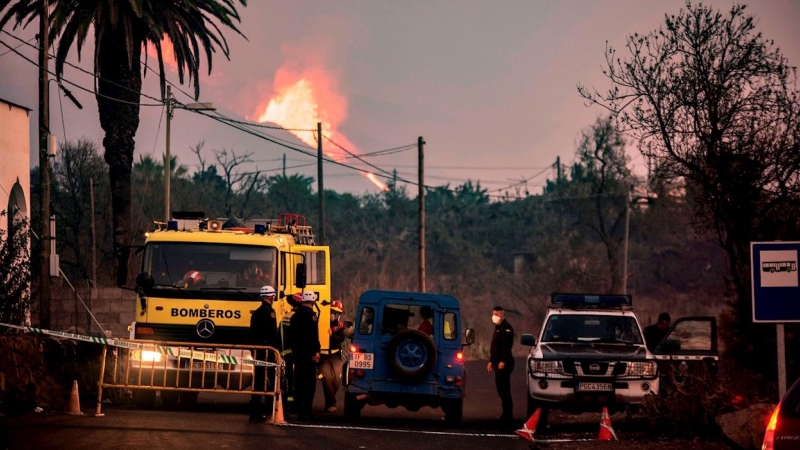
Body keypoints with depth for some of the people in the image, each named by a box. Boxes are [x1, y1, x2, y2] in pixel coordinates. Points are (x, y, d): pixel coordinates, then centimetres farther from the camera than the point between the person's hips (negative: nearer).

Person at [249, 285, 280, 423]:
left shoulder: (256, 313, 15)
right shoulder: (269, 311, -11)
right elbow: (273, 333, -17)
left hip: (257, 351, 8)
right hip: (268, 353, -8)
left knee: (258, 382, 10)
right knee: (270, 382, -6)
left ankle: (255, 412, 11)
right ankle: (270, 412, -8)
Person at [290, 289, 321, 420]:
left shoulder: (295, 316, 14)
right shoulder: (310, 315, -11)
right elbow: (314, 336, -18)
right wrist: (316, 351, -17)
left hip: (297, 351, 8)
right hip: (308, 352, -8)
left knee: (299, 380, 12)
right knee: (309, 381, -8)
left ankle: (299, 410, 14)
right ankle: (306, 410, -13)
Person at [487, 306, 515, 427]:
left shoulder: (506, 328, -12)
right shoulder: (498, 328, 21)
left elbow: (506, 346, -21)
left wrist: (503, 361, -28)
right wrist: (491, 361, 24)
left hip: (504, 364, -10)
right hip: (498, 363, 10)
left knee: (504, 390, -12)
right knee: (501, 389, 11)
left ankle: (508, 416, -13)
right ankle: (506, 415, 15)